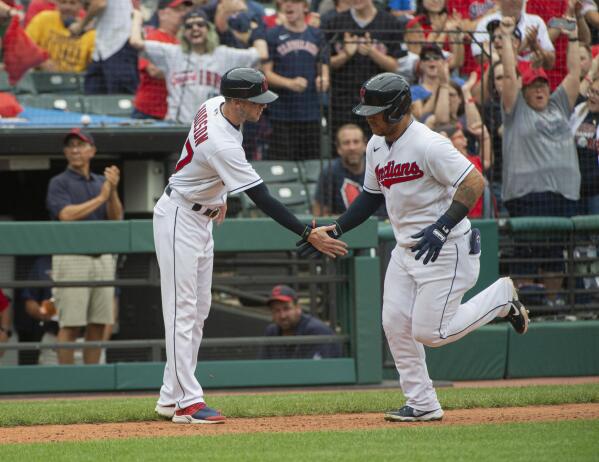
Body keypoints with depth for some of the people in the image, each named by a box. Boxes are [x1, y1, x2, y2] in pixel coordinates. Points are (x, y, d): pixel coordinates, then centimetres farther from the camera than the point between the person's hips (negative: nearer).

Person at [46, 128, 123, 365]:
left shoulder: (101, 182, 15)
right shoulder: (59, 183, 1)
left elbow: (116, 218, 5)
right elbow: (67, 215, -15)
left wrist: (113, 191, -11)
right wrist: (100, 198, -11)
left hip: (103, 257, 5)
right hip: (72, 256, -5)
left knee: (98, 325, 5)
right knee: (70, 325, -7)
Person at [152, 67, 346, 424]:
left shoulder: (214, 106, -5)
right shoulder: (223, 145, -33)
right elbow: (263, 200, -32)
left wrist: (218, 194, 20)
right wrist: (309, 234, -32)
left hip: (202, 220, 10)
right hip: (179, 218, -10)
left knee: (198, 311, 11)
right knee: (183, 310, -10)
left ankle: (171, 398, 14)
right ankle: (189, 402, -12)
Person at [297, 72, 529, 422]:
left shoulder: (427, 144, -21)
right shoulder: (376, 146, 8)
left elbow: (475, 182, -26)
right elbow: (372, 195, 21)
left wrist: (442, 227, -33)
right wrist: (334, 231, 12)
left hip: (445, 249, -9)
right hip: (406, 249, 9)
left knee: (429, 332, -9)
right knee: (396, 325, 1)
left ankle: (501, 297, 12)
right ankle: (423, 405, 10)